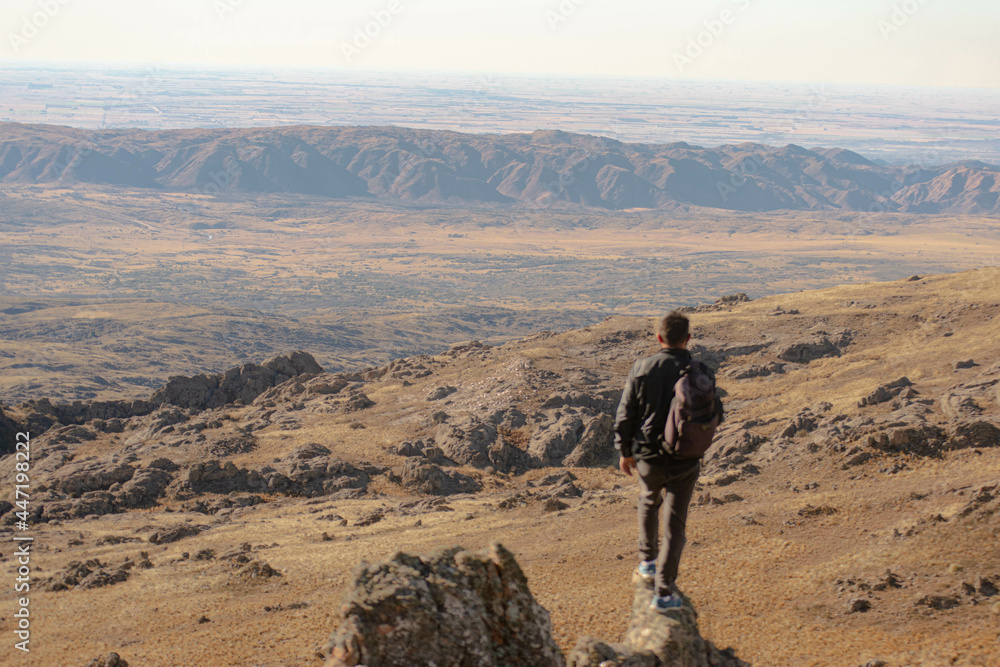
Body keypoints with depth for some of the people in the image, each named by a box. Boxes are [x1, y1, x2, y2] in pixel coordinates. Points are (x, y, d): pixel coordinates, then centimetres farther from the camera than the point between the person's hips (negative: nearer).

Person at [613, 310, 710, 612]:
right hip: (685, 461, -1)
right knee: (674, 523, 4)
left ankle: (648, 560, 40)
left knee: (649, 502, 31)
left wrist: (625, 451, 9)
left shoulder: (642, 368, -8)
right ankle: (664, 592, 2)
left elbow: (625, 415, -4)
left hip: (649, 455, 1)